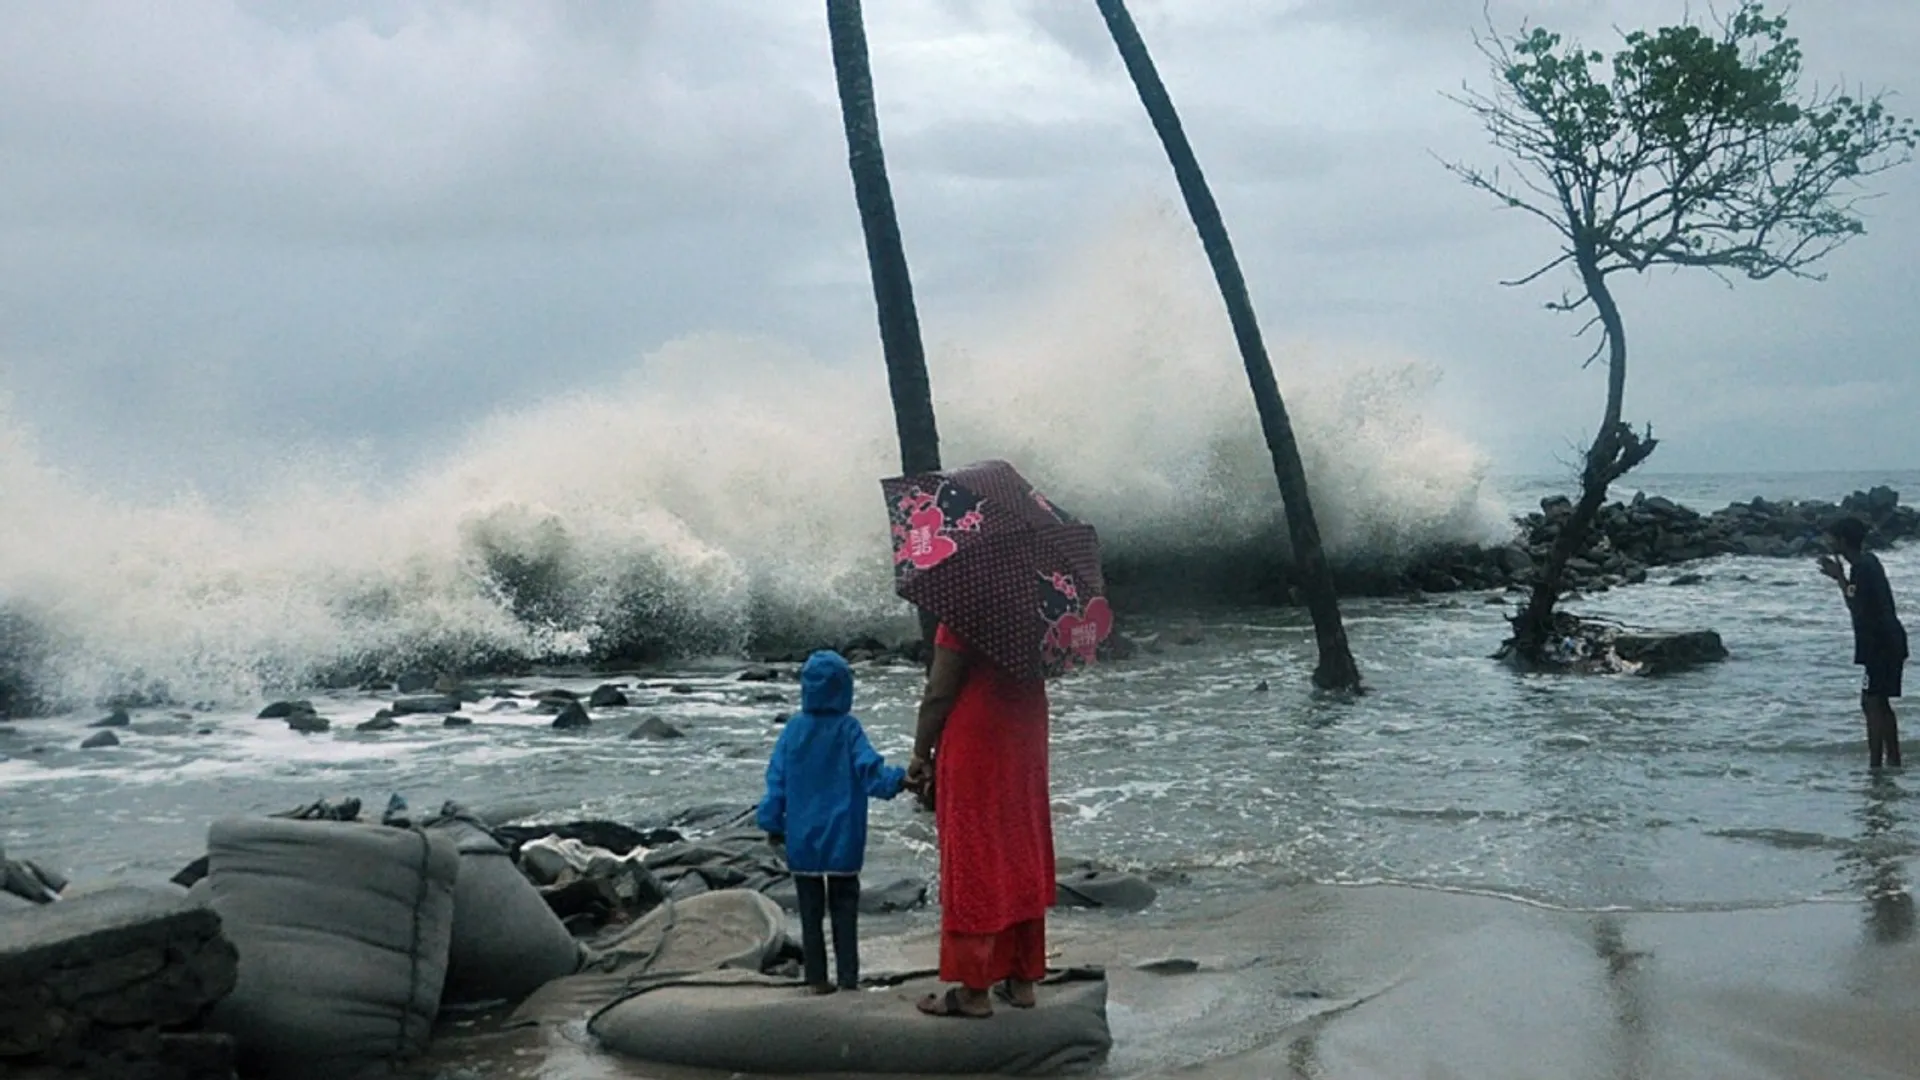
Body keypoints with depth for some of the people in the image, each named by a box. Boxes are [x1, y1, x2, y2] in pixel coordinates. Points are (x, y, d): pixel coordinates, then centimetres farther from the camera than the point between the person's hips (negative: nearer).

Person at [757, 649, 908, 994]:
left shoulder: (794, 729, -1)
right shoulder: (848, 728, -9)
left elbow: (777, 780, 2)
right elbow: (870, 769, -18)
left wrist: (773, 823, 8)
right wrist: (899, 779, -21)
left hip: (802, 839, 2)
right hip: (842, 839, -2)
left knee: (810, 910, 9)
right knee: (844, 907, 8)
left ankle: (817, 978, 10)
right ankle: (848, 977, 6)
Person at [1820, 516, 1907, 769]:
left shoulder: (1862, 568, -18)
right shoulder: (1868, 560, 13)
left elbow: (1857, 608, -22)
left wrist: (1840, 578, -14)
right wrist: (1840, 576, 17)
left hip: (1880, 644, -10)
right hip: (1889, 642, 10)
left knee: (1872, 703, -10)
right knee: (1880, 703, 16)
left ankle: (1875, 765, -12)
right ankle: (1893, 761, 23)